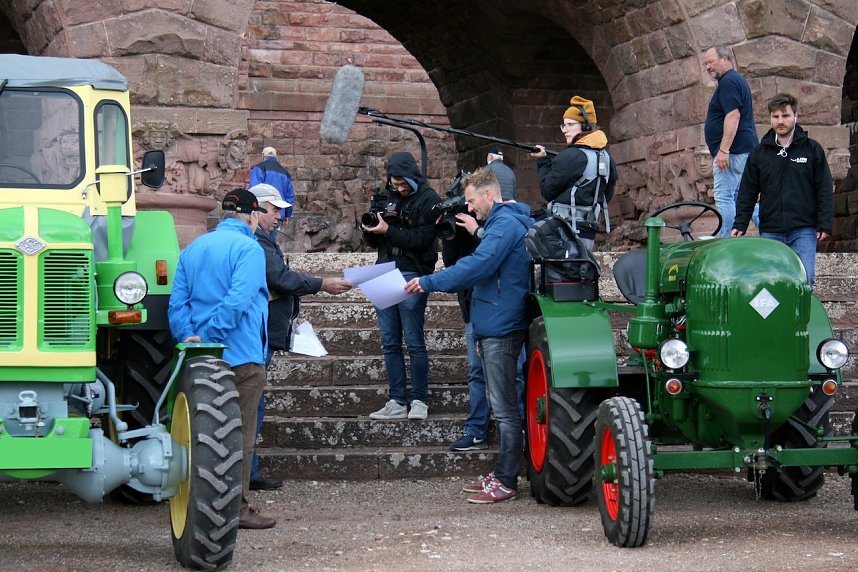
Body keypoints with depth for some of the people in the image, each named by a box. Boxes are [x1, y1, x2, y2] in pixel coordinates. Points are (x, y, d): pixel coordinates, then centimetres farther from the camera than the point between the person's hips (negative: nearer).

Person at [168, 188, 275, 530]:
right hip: (241, 357, -7)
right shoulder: (248, 249, -10)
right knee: (240, 435, 0)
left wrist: (190, 339, -5)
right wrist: (210, 339, -16)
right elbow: (237, 302, -21)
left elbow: (177, 303, 4)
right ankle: (236, 508, 1)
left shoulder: (192, 250, 13)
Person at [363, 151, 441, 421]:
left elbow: (422, 238, -15)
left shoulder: (428, 199, -4)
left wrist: (388, 231, -19)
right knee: (390, 343, 6)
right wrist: (369, 230, -7)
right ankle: (396, 402, 9)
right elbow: (373, 242, 15)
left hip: (412, 275, -6)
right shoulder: (387, 197, 14)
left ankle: (419, 401, 2)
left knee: (414, 342, -4)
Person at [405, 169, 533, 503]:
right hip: (494, 325, 11)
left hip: (500, 327, -11)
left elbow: (478, 265, -25)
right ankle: (502, 475, 21)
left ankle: (506, 482, -4)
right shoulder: (504, 222, 20)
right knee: (502, 405, 14)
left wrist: (430, 283, -22)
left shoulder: (505, 224, -14)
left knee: (504, 408, -7)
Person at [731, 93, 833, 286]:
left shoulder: (812, 149, 5)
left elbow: (825, 190, 3)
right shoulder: (759, 153, 9)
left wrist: (825, 224, -4)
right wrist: (740, 225, 5)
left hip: (804, 231, -2)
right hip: (770, 232, 2)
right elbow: (747, 193, 12)